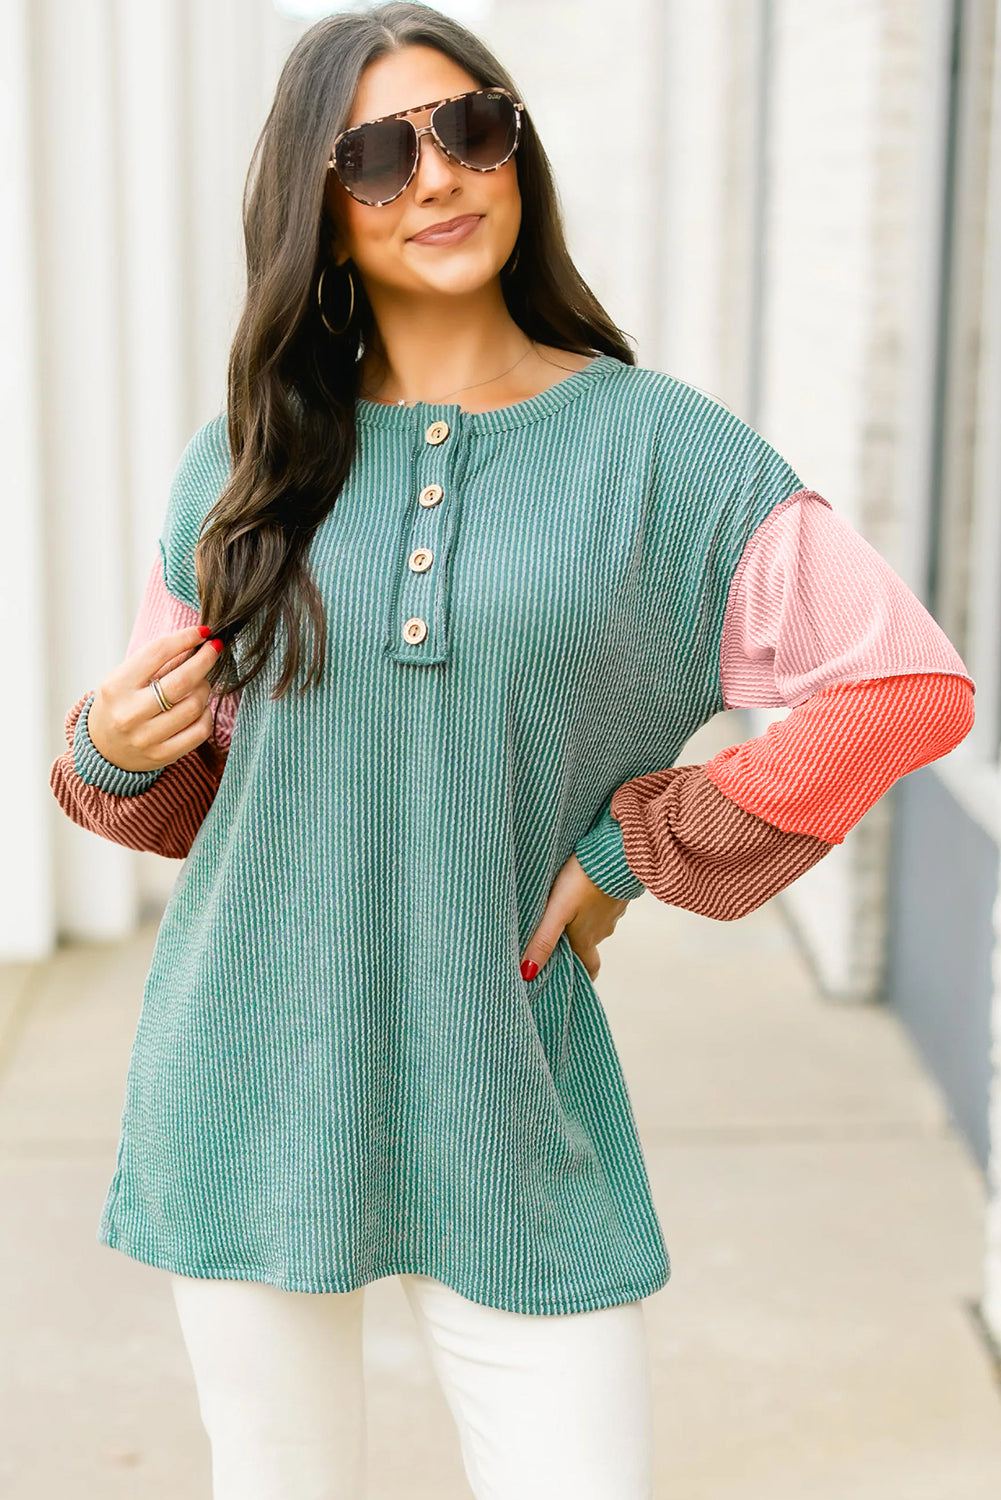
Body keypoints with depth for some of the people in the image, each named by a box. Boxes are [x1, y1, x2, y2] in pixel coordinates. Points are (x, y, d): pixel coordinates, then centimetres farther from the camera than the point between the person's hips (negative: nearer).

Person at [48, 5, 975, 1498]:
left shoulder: (654, 445, -4)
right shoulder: (245, 462, 4)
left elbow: (911, 684, -5)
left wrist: (641, 849, -7)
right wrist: (108, 755, -9)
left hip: (508, 1096, -2)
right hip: (250, 1080, 2)